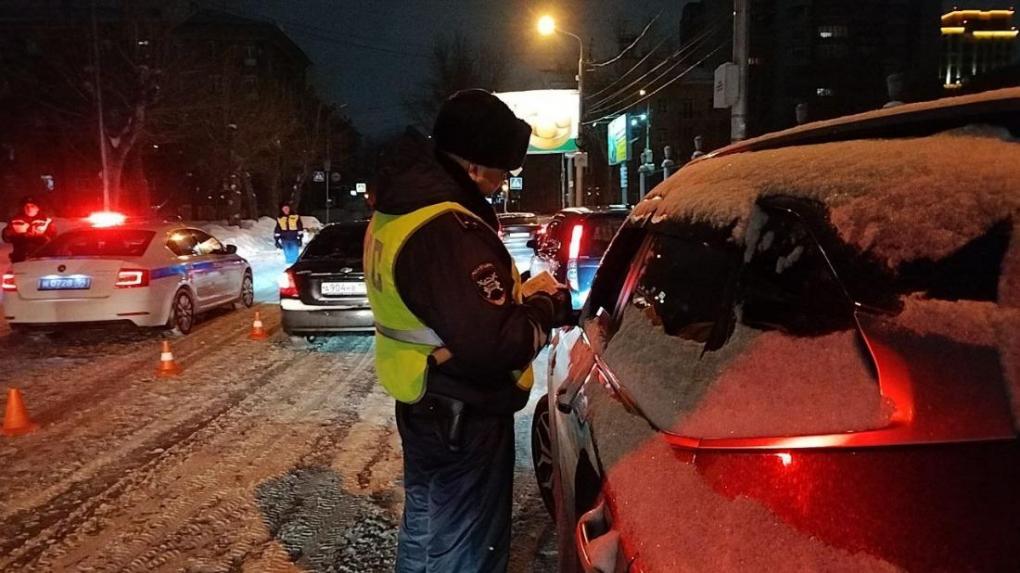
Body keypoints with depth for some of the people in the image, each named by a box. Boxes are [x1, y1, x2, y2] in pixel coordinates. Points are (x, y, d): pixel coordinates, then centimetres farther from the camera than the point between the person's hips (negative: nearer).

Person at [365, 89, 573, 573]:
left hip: (423, 405, 10)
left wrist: (519, 297, 3)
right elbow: (492, 346, -32)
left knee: (425, 528, 27)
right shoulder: (448, 231, -29)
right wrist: (547, 309, -14)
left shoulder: (394, 213, 4)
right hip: (463, 419, -9)